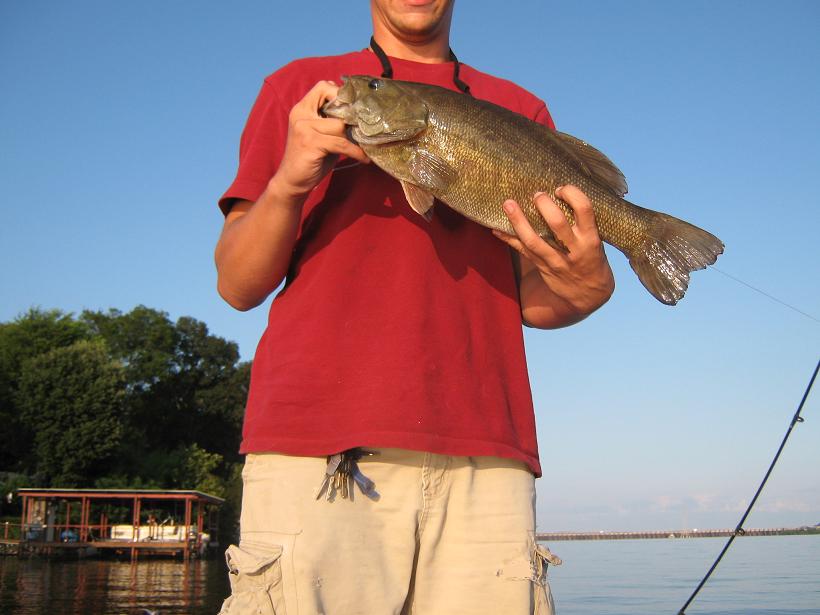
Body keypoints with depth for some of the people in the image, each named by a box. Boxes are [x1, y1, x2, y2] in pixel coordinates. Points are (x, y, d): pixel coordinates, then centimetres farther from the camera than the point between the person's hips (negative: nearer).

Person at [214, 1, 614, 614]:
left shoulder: (521, 111, 19)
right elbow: (238, 285, 9)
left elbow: (530, 301, 14)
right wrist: (287, 183, -8)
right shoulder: (298, 87, 15)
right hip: (315, 448, -1)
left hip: (483, 457, 2)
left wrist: (585, 287, -8)